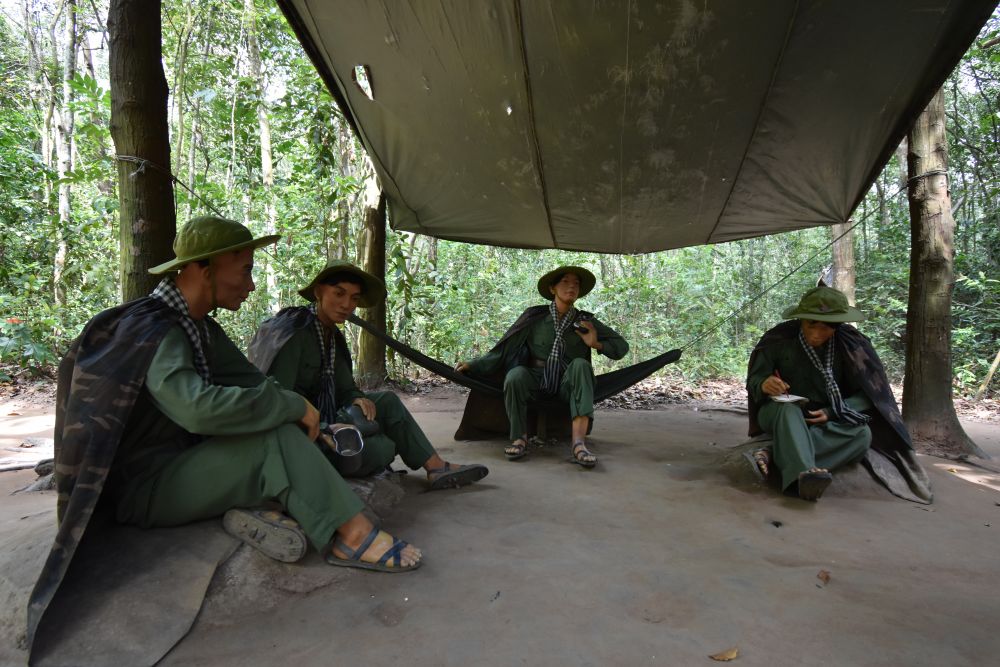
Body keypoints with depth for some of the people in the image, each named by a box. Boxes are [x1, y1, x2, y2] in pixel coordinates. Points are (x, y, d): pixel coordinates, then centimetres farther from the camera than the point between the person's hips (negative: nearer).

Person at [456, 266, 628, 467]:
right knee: (516, 374, -32)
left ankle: (579, 443, -39)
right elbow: (504, 347, 2)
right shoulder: (534, 317, -2)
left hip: (567, 384, 1)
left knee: (580, 364, -30)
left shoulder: (585, 321, 2)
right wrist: (474, 365, -4)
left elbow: (621, 346, 6)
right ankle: (520, 439, -15)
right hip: (535, 381, -1)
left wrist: (596, 344, -13)